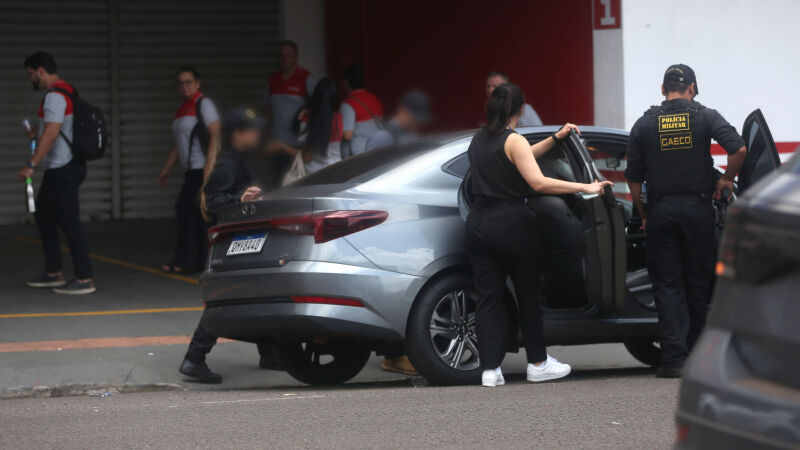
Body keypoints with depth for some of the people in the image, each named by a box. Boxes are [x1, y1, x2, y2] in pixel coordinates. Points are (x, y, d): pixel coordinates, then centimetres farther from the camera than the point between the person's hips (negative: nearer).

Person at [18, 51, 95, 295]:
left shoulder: (55, 96, -16)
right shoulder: (66, 91, 16)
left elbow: (51, 134, -24)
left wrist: (31, 165, -25)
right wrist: (38, 132, 21)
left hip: (62, 170, -11)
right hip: (61, 168, 11)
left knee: (69, 223, -9)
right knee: (44, 217, 18)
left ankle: (85, 279, -9)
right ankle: (53, 273, 24)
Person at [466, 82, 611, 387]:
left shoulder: (478, 141, 12)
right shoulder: (513, 141, -11)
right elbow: (538, 182, -22)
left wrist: (555, 138, 29)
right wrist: (585, 187, -21)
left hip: (479, 223, 6)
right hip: (511, 224, -6)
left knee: (488, 296, 3)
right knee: (528, 294, 8)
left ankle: (490, 368, -3)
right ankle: (537, 363, 15)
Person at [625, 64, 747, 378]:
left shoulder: (644, 124, 4)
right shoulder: (705, 117, 0)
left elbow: (633, 178, 4)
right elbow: (739, 149, -13)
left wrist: (644, 216, 14)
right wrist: (726, 179, 4)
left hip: (660, 211, 0)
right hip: (697, 208, 0)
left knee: (667, 284, 2)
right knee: (699, 282, 10)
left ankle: (674, 358, -8)